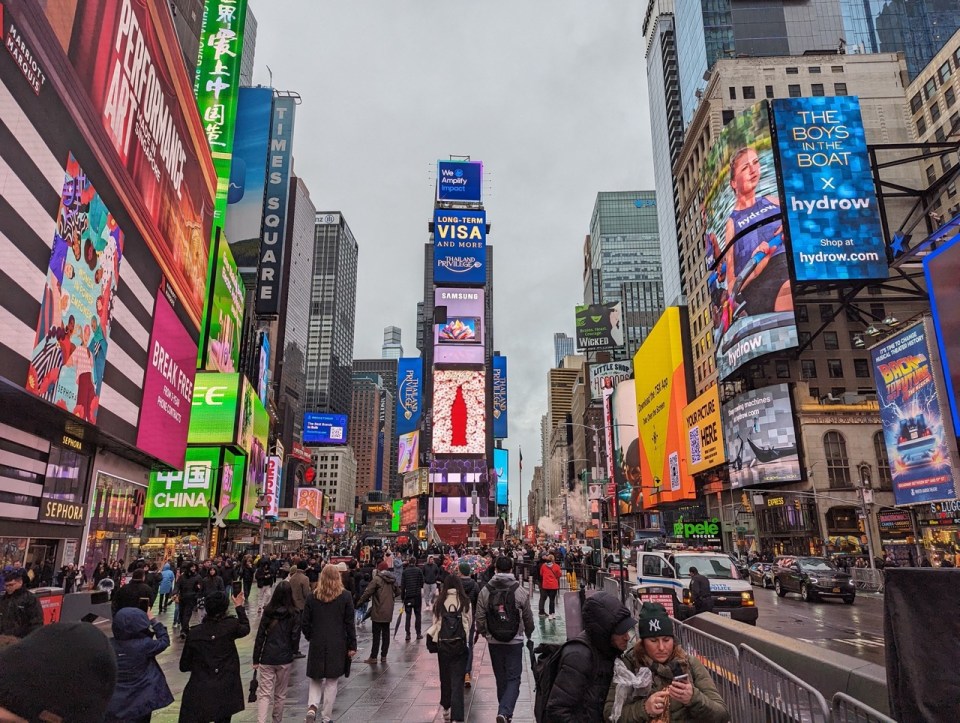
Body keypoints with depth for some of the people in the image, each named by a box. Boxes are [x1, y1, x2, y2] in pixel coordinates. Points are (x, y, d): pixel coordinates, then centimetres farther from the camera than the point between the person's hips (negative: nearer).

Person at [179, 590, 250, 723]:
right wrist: (239, 607, 25)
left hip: (199, 691, 0)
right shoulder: (230, 625, -11)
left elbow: (184, 666, 2)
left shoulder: (193, 633, -7)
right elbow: (245, 629, 13)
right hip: (225, 691, 0)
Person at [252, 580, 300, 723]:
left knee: (264, 693, 2)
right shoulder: (294, 614, -7)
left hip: (267, 657, 1)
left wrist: (256, 659, 6)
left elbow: (260, 636, -1)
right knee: (280, 694, 15)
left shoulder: (268, 612, -2)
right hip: (285, 658, 0)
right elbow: (295, 637, -4)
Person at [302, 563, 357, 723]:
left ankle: (312, 706, -6)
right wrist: (352, 646, 1)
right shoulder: (345, 596, -6)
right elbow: (350, 623, -6)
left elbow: (305, 623, 2)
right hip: (337, 646, -1)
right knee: (331, 682, 10)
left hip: (317, 645, 1)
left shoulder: (313, 596, -2)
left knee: (316, 679, 16)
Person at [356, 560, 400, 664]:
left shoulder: (377, 579, -12)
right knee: (386, 634, 12)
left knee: (376, 634, 1)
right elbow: (398, 592, 16)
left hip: (378, 612, -6)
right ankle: (383, 656, 16)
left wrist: (360, 602, -1)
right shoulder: (393, 579, 7)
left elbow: (368, 592, -15)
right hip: (388, 611, 6)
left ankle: (373, 657, 5)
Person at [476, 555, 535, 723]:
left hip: (494, 641, 2)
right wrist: (529, 634, 20)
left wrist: (484, 633, 17)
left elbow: (480, 619, -3)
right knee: (513, 679, 5)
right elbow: (528, 618, 1)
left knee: (501, 678, 18)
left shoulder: (485, 591, -7)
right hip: (515, 641, -2)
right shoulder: (520, 591, -10)